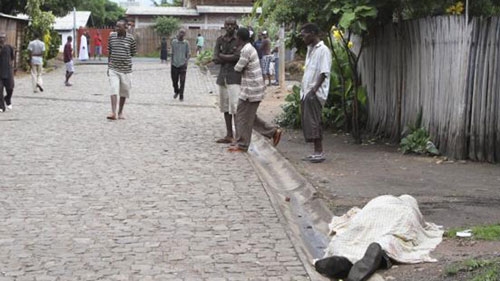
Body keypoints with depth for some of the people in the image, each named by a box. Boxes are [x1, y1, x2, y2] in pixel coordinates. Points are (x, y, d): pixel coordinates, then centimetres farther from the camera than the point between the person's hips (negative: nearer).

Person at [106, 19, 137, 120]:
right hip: (113, 68, 0)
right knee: (114, 89, -13)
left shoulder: (130, 38, -4)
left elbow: (133, 52, 9)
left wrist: (124, 58, 5)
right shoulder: (112, 36, 1)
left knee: (124, 91, 9)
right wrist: (108, 66, 8)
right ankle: (113, 113, -19)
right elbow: (109, 52, 9)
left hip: (126, 69, 0)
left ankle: (120, 112, 24)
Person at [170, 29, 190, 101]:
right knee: (174, 80, 8)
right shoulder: (174, 42, 5)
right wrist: (172, 62, 10)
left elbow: (187, 54, 5)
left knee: (182, 81, -5)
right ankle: (176, 91, 35)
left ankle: (181, 96, 5)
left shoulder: (186, 43, 2)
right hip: (174, 64, 2)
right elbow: (172, 53, 12)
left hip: (182, 65, -2)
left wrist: (186, 61, -9)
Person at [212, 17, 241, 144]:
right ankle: (229, 135, 17)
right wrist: (230, 57, -12)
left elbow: (238, 56, -16)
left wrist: (222, 58, -6)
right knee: (225, 107, 9)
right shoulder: (220, 40, 11)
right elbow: (216, 59, 1)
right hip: (223, 76, 6)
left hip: (234, 77, -6)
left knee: (234, 107, -12)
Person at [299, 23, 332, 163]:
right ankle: (316, 152, 13)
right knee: (307, 123, 8)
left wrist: (314, 90, -22)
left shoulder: (323, 50, -10)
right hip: (306, 92, 9)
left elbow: (324, 73, -17)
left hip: (315, 93, -9)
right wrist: (303, 92, 15)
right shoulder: (310, 50, 18)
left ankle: (319, 152, -5)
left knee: (313, 123, -10)